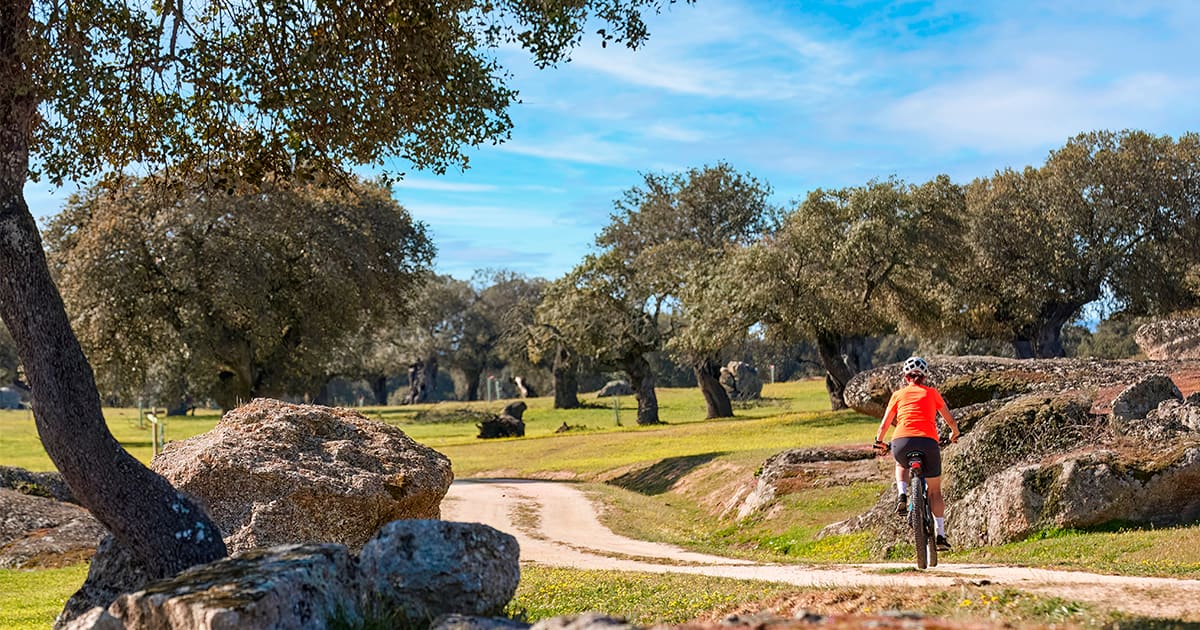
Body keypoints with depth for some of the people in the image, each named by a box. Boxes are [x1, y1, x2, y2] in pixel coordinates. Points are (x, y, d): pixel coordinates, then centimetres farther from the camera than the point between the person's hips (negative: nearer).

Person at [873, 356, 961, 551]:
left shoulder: (899, 394, 17)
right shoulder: (932, 393, 17)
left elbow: (884, 425, 17)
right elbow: (951, 421, 24)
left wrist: (879, 442, 36)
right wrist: (954, 434, 45)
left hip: (902, 442, 0)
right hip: (929, 443, 0)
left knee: (901, 465, 37)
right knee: (935, 492, 17)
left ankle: (902, 495, 11)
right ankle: (941, 534, 10)